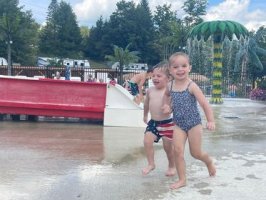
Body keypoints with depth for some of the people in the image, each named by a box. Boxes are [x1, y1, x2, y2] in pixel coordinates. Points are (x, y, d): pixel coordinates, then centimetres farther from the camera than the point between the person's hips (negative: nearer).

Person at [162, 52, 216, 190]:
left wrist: (210, 121, -22)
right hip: (178, 124, 4)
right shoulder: (170, 86, -2)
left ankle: (209, 162, 41)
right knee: (177, 150, -8)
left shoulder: (191, 86, -16)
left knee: (196, 153, 6)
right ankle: (182, 179, 5)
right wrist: (167, 106, 2)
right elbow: (167, 95, 21)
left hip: (194, 123, -4)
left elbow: (204, 104, -17)